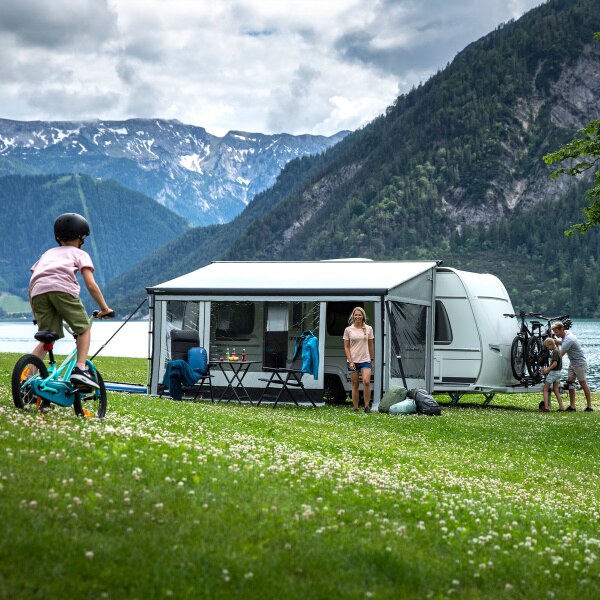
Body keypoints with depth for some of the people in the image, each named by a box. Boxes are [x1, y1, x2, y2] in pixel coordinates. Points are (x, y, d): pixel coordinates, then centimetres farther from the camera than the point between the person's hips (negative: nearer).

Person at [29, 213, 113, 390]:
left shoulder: (47, 253, 38)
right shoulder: (80, 254, 26)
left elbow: (30, 287, 30)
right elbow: (90, 284, 10)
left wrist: (35, 313, 39)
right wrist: (105, 308, 17)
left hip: (38, 290, 4)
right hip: (62, 287, -4)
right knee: (84, 328, 12)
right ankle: (80, 369, -7)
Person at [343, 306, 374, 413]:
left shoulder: (368, 329, 5)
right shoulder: (348, 330, 1)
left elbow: (370, 345, 13)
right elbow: (346, 347, 0)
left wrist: (372, 359, 12)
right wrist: (350, 361, -8)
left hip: (365, 360, 0)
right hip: (353, 361, 0)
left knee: (366, 382, -19)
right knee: (355, 385, 2)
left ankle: (367, 406, -11)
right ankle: (355, 408, 9)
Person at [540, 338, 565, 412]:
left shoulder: (555, 352, -18)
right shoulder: (557, 351, 13)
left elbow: (555, 363, -24)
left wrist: (547, 370, -14)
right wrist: (547, 368, 10)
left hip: (553, 372, -10)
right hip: (558, 372, 10)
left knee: (545, 389, -2)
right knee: (556, 390, 14)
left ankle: (546, 407, -8)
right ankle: (561, 407, 12)